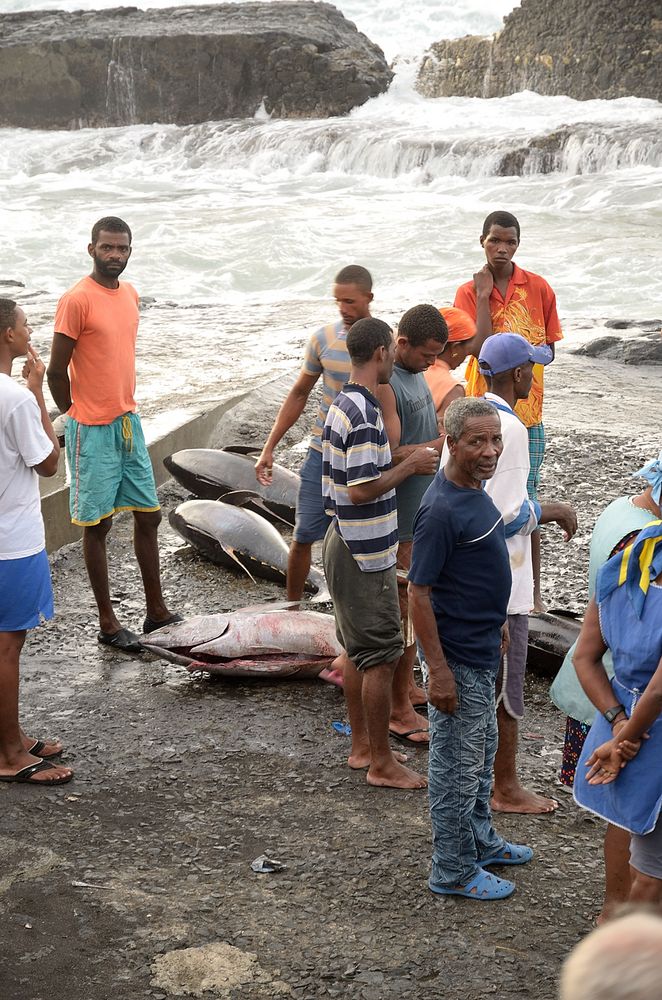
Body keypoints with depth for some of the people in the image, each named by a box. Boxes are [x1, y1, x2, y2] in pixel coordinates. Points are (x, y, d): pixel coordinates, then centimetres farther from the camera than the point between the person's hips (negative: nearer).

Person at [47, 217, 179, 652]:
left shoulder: (130, 293, 8)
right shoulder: (77, 300, -16)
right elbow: (56, 371, -13)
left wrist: (126, 408, 12)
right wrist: (80, 418, -4)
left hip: (128, 421, 8)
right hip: (93, 431, -7)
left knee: (148, 515, 11)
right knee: (98, 524, 2)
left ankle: (157, 612, 22)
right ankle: (108, 623, 13)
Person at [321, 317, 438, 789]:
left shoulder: (343, 405, 10)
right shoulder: (364, 413, -21)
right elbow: (362, 489, -25)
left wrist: (408, 463, 15)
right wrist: (411, 465, -14)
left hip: (348, 543, 10)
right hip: (365, 553, -10)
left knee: (359, 652, 17)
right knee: (381, 657, -2)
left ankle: (362, 746, 28)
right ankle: (382, 763, 6)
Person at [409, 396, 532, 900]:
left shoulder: (474, 491, 4)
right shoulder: (441, 510, -26)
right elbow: (418, 593, -24)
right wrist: (439, 670, -23)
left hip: (482, 650, 10)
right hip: (457, 658, -10)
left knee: (483, 751, 24)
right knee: (458, 765, 4)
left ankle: (481, 840, 42)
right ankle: (453, 871, 19)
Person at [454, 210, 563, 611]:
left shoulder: (539, 288, -1)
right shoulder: (469, 292, -3)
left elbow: (549, 348, 6)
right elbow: (481, 348, -17)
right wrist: (484, 295, -16)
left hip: (527, 412, 0)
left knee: (526, 502, 5)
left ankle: (533, 589, 16)